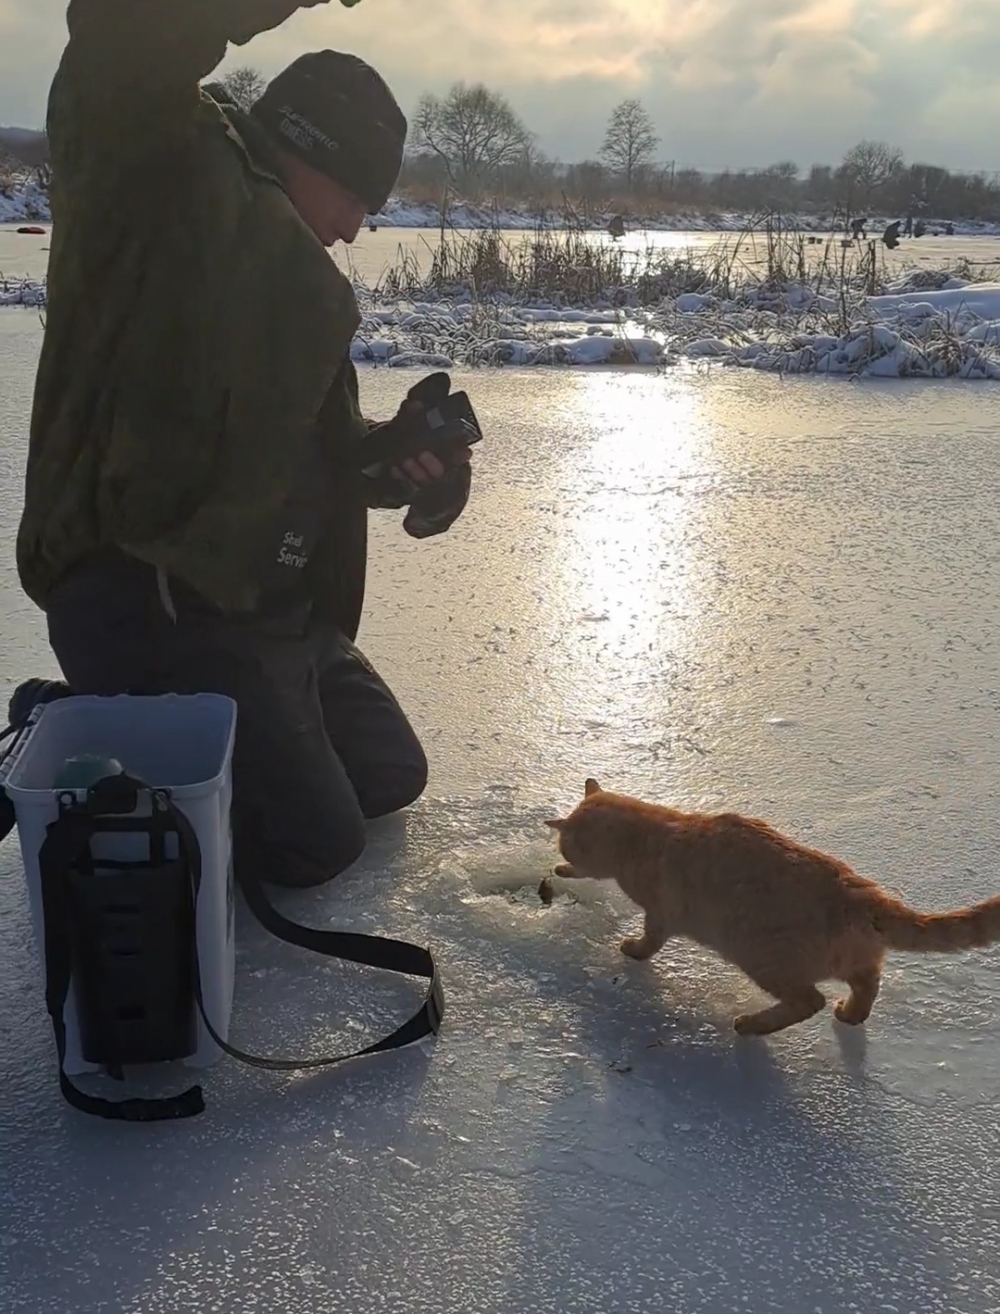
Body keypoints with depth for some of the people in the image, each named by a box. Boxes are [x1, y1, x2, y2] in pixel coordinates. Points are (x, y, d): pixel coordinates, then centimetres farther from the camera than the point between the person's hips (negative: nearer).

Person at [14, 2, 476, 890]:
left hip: (270, 598, 10)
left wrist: (402, 454, 3)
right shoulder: (161, 168, -9)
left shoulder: (297, 275, 18)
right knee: (312, 840, -10)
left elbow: (318, 444, 21)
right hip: (148, 594, -10)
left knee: (390, 776, 19)